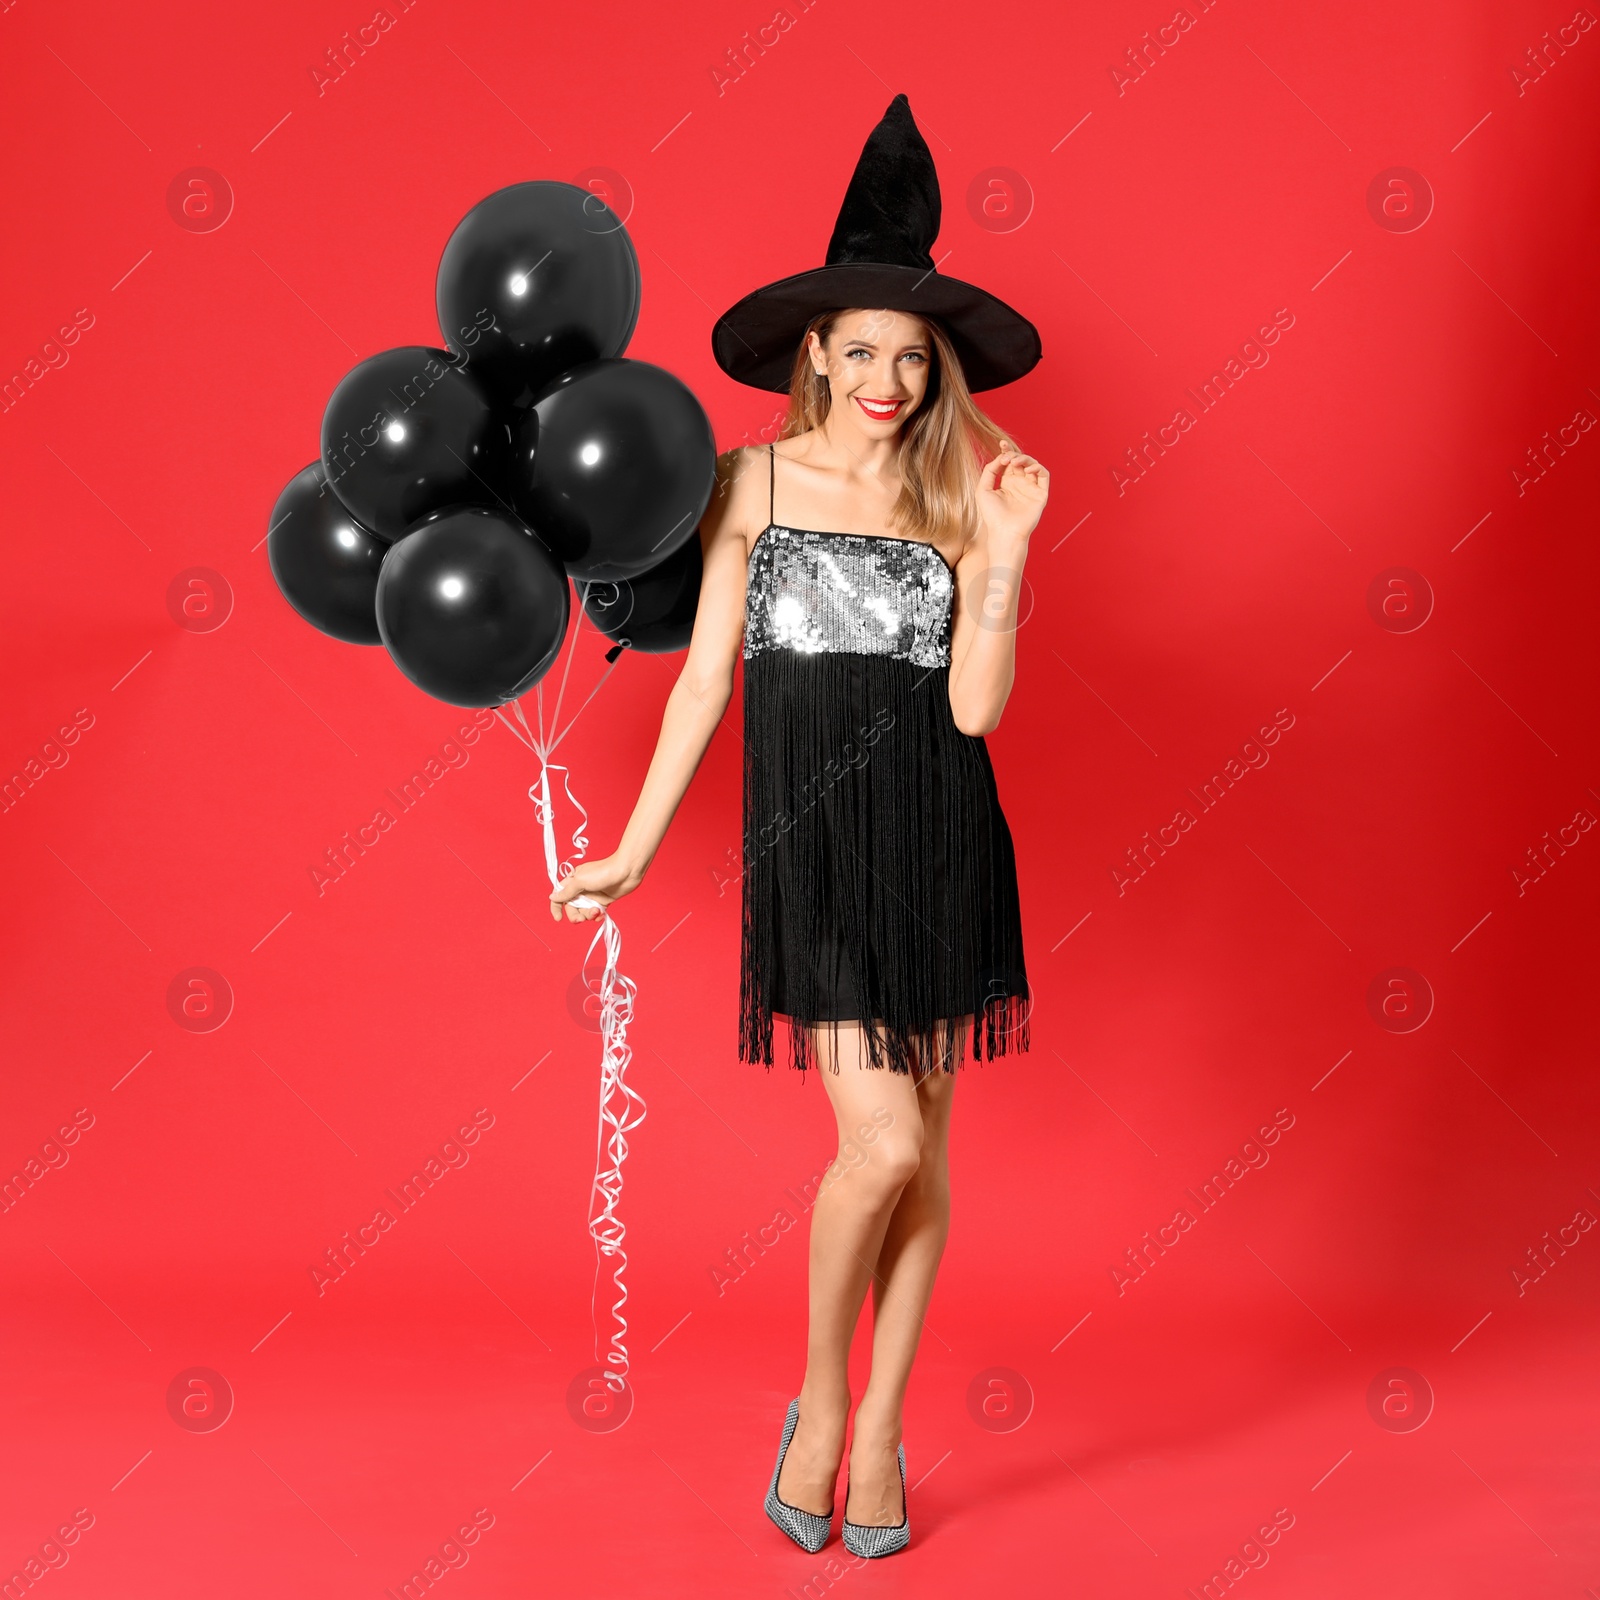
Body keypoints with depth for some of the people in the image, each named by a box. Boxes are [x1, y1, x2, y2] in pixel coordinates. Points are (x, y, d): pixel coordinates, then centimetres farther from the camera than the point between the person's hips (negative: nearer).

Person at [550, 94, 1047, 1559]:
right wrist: (635, 850, 3)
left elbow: (975, 707, -5)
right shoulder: (758, 480, 3)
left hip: (941, 841, 3)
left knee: (927, 1141, 7)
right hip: (812, 840, -2)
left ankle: (880, 1427, 23)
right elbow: (705, 678, 4)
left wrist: (1007, 552, -14)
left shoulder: (961, 503, 5)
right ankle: (822, 1397, 14)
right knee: (883, 1144, -12)